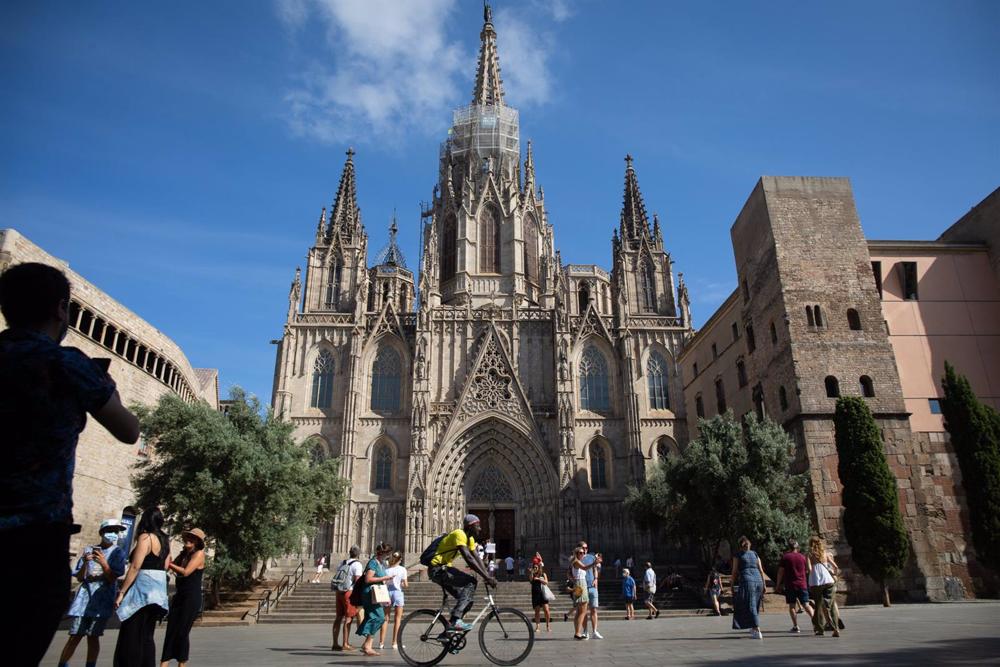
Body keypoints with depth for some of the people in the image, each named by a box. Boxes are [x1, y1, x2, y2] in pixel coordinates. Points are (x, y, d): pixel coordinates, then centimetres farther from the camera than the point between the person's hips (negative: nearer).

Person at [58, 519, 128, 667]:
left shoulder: (118, 552, 3)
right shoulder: (88, 550, 8)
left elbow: (113, 578, -4)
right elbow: (79, 578, 9)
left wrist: (103, 563, -21)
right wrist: (85, 563, -12)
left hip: (102, 599, -1)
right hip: (84, 596, 1)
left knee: (93, 637, -2)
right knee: (75, 635, -3)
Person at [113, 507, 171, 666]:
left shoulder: (145, 537, -11)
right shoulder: (165, 540, 13)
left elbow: (135, 567, -16)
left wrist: (121, 592, -14)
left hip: (143, 589, -8)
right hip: (159, 590, 8)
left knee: (131, 637, -1)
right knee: (146, 636, 14)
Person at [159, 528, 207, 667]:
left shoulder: (199, 553, -11)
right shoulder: (183, 553, 12)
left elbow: (186, 572, -19)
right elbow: (169, 567, 7)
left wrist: (170, 564, -9)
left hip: (192, 598, -7)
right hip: (179, 596, 7)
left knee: (182, 631, -1)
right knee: (171, 630, 3)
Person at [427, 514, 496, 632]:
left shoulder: (470, 539, 11)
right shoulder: (459, 534, -20)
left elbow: (477, 559, 8)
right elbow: (469, 559, -28)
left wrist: (488, 576, -4)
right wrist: (486, 577, -28)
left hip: (444, 569, 10)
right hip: (437, 569, -10)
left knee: (467, 597, 4)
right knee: (470, 582, -22)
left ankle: (451, 624, 12)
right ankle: (455, 620, -25)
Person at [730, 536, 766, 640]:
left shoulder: (737, 555, 5)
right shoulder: (755, 554, 16)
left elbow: (735, 571, 0)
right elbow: (761, 570, 11)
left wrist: (732, 585, 5)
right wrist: (764, 584, 14)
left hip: (747, 581, -5)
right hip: (758, 580, 5)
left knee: (750, 607, -5)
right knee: (755, 606, 19)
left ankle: (758, 632, -13)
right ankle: (754, 628, 27)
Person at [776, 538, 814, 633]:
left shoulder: (785, 557, -2)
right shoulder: (802, 557, 5)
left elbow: (780, 572, -4)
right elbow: (807, 571, 12)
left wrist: (778, 584, 3)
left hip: (790, 585, -3)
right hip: (802, 585, 3)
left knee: (792, 606, 3)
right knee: (806, 605, 7)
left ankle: (795, 626, -2)